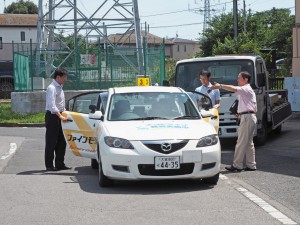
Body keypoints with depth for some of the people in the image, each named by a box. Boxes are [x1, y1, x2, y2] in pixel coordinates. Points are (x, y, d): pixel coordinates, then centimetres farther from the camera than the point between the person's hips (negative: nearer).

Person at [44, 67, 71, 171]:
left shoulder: (59, 87, 14)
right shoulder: (52, 88, -16)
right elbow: (52, 105, -25)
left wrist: (63, 114, 14)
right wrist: (60, 116, -32)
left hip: (58, 116, 9)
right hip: (52, 116, -9)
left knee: (61, 142, 11)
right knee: (51, 142, -4)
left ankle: (60, 164, 18)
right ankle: (49, 165, 2)